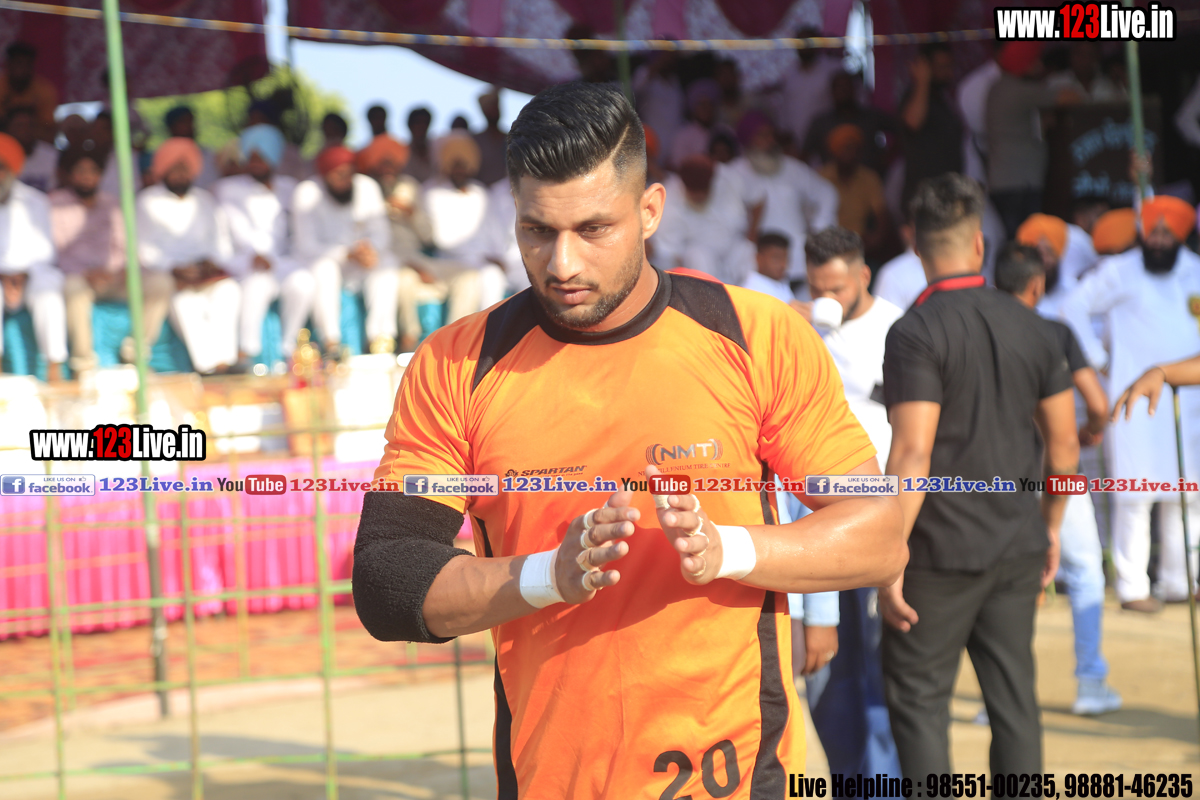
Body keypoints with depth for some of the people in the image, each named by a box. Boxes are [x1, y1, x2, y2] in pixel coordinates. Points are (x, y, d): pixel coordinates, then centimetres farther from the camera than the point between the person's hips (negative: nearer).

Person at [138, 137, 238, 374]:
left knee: (228, 290, -30)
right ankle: (208, 365, -41)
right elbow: (145, 249, 0)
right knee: (187, 300, -35)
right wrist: (176, 269, -15)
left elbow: (223, 243, 15)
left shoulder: (205, 201, 20)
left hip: (207, 271, 3)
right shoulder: (147, 202, 9)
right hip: (164, 273, -3)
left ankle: (224, 360, -38)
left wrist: (210, 263, -7)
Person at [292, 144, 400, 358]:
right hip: (315, 257, -3)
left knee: (386, 265, -26)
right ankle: (331, 343, -33)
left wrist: (370, 248, -26)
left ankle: (380, 337, -26)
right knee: (324, 270, -37)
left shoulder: (367, 188, -2)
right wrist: (349, 254, -32)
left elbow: (380, 231, -1)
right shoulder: (307, 193, -14)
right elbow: (308, 245, -19)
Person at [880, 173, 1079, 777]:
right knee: (1013, 695, 10)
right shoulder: (1028, 327, 5)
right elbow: (1065, 443, 10)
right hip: (1017, 547, 5)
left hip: (943, 552, -5)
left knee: (918, 695, 4)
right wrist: (1051, 527, 23)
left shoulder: (916, 333, -13)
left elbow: (913, 456, -19)